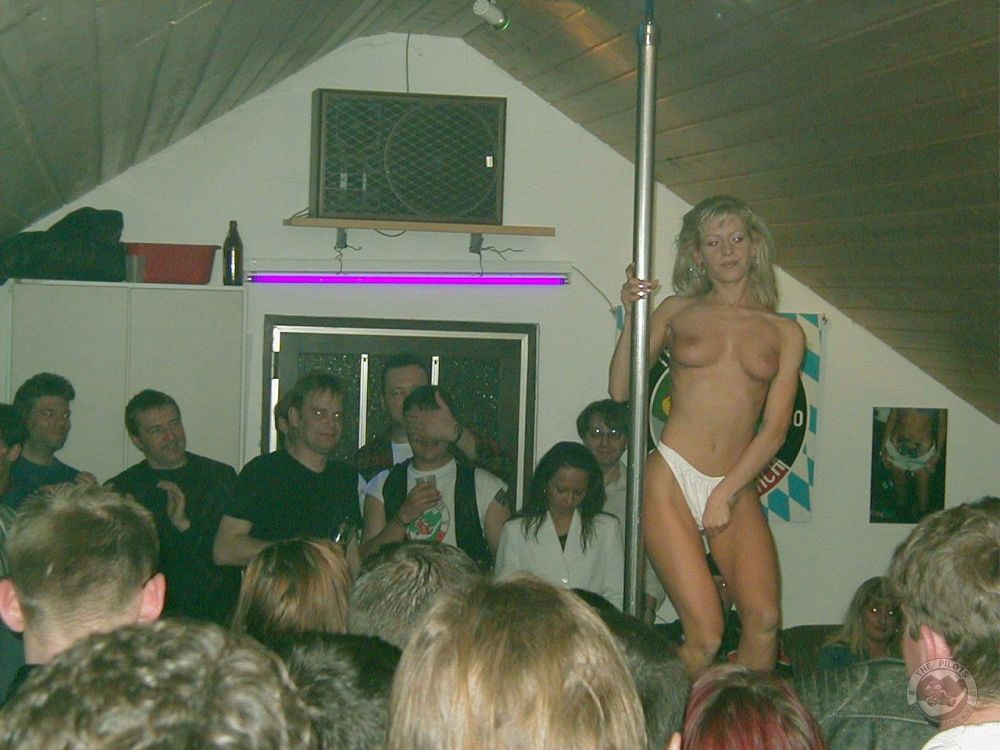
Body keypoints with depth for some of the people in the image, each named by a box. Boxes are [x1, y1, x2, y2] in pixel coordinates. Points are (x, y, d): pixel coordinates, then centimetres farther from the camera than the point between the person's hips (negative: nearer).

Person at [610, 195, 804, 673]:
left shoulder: (785, 333, 12)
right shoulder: (678, 312, 10)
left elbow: (774, 429, 5)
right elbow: (620, 390, 4)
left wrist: (725, 494, -4)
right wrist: (633, 318, -6)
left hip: (737, 489, 2)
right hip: (672, 478, -2)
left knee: (764, 620, -15)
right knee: (705, 635, -13)